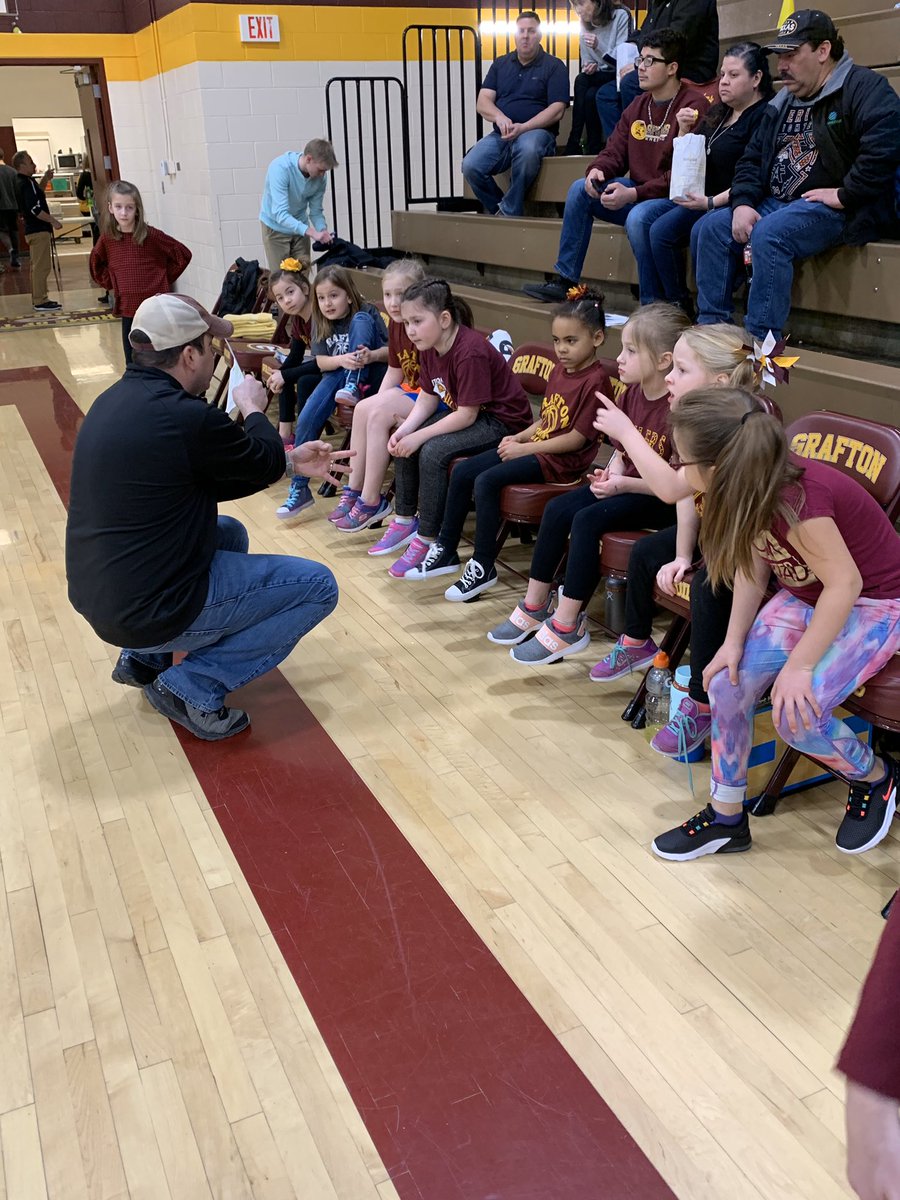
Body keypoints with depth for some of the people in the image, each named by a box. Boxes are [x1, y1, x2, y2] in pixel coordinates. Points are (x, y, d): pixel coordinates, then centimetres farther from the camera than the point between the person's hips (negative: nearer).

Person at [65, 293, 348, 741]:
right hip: (148, 613, -9)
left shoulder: (117, 399, 6)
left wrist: (292, 460, 17)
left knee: (229, 533, 32)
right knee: (318, 586, 0)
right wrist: (254, 410, 13)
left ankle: (145, 658, 22)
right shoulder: (186, 417, -24)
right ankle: (194, 687, -2)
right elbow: (266, 464, -6)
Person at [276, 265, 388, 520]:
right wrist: (342, 360, -27)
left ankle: (354, 386, -26)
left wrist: (372, 355, -34)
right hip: (337, 376, 3)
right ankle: (299, 487, -16)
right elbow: (321, 362, -4)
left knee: (361, 321, -22)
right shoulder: (321, 323, 3)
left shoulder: (367, 313, -7)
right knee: (306, 419, -24)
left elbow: (392, 350, -11)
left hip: (370, 376, -3)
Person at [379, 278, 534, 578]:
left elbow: (466, 415, -28)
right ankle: (405, 519, 15)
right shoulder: (429, 347, -2)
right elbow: (428, 397, 3)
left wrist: (418, 437, -24)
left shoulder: (470, 352, -29)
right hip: (465, 413, 10)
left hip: (503, 421, -9)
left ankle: (427, 540, -15)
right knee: (403, 443, 1)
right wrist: (404, 430, -13)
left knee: (433, 451, -26)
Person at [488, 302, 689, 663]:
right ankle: (535, 606, 4)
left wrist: (625, 484, -25)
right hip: (627, 487, 8)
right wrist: (612, 473, -9)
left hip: (662, 500, -8)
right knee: (557, 509, -8)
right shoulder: (630, 394, 2)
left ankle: (567, 626, -17)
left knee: (587, 519, -26)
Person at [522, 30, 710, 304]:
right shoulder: (638, 106, 13)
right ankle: (564, 280, -1)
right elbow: (614, 152, 14)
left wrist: (633, 194, -25)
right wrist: (597, 170, -11)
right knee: (580, 189, -3)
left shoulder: (694, 106, -14)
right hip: (636, 193, 8)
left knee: (637, 217, -36)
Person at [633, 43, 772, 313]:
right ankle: (652, 303, -13)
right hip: (698, 197, 9)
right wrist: (683, 131, 7)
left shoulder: (763, 117, -7)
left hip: (729, 202, -9)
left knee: (662, 230, -25)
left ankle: (680, 307, -10)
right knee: (642, 215, -12)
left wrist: (711, 202, -23)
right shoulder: (718, 114, 19)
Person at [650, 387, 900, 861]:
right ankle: (726, 817, 9)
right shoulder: (753, 486, -12)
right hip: (805, 595, 7)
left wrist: (798, 665, -26)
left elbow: (845, 583, -29)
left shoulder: (795, 497, -36)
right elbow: (754, 565, -4)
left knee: (795, 712, -22)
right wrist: (733, 642, -12)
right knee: (727, 683, -8)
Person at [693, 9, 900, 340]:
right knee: (712, 227, -5)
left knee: (768, 235, -33)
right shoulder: (783, 102, 18)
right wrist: (743, 203, -1)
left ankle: (763, 343, -30)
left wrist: (844, 195, -23)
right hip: (777, 202, 8)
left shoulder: (865, 88, -7)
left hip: (835, 209, -8)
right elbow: (752, 158, 17)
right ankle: (711, 326, -4)